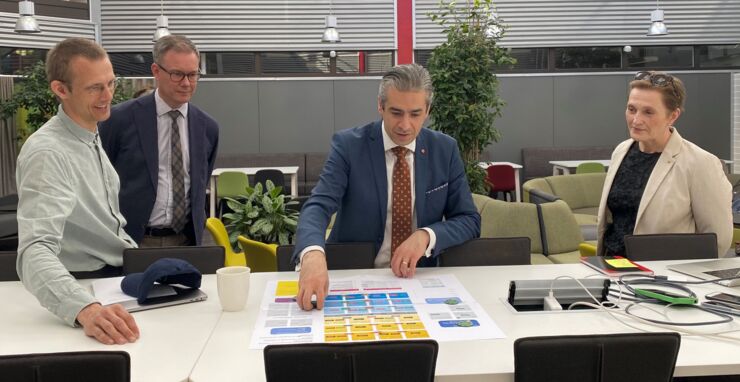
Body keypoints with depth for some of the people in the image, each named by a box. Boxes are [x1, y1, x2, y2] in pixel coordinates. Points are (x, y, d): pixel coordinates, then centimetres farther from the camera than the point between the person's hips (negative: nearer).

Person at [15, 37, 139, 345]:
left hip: (118, 274, 8)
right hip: (84, 285, -8)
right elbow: (35, 251, -34)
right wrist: (86, 310, -49)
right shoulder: (47, 153, -21)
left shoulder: (90, 136, 7)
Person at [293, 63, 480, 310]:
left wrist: (426, 235, -16)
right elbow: (318, 206, -16)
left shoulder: (445, 149, 3)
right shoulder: (349, 144, -5)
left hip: (421, 278, 1)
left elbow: (469, 220, 5)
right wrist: (313, 254, -38)